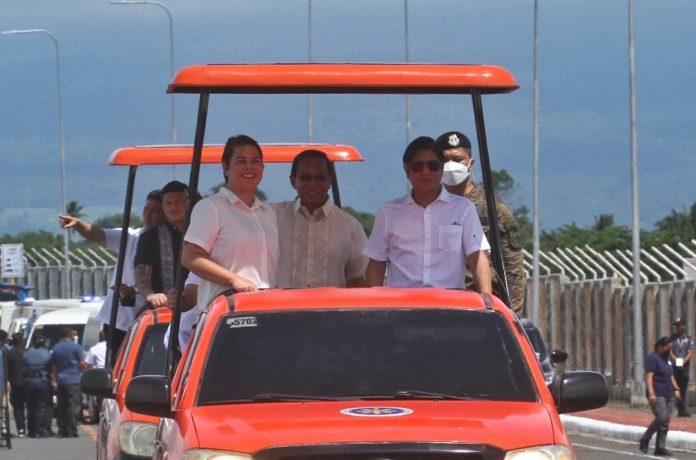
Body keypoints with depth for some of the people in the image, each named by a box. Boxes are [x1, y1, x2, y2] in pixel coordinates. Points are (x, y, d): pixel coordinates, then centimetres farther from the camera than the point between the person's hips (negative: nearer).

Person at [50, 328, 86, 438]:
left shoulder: (56, 348, 10)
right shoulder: (76, 347, -6)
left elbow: (53, 367, 13)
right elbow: (82, 364, -6)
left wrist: (54, 381, 17)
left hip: (60, 382, 5)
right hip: (73, 381, -5)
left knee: (62, 407, 9)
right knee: (73, 406, -5)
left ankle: (62, 431, 7)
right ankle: (71, 431, -11)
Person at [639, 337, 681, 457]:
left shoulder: (666, 359, 19)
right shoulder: (653, 358, -8)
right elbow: (649, 376, -16)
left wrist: (676, 389, 15)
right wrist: (651, 393, -24)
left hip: (668, 395, 8)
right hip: (657, 395, -8)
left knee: (665, 422, 2)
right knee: (661, 418, -18)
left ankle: (660, 448, 3)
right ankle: (644, 440, -2)